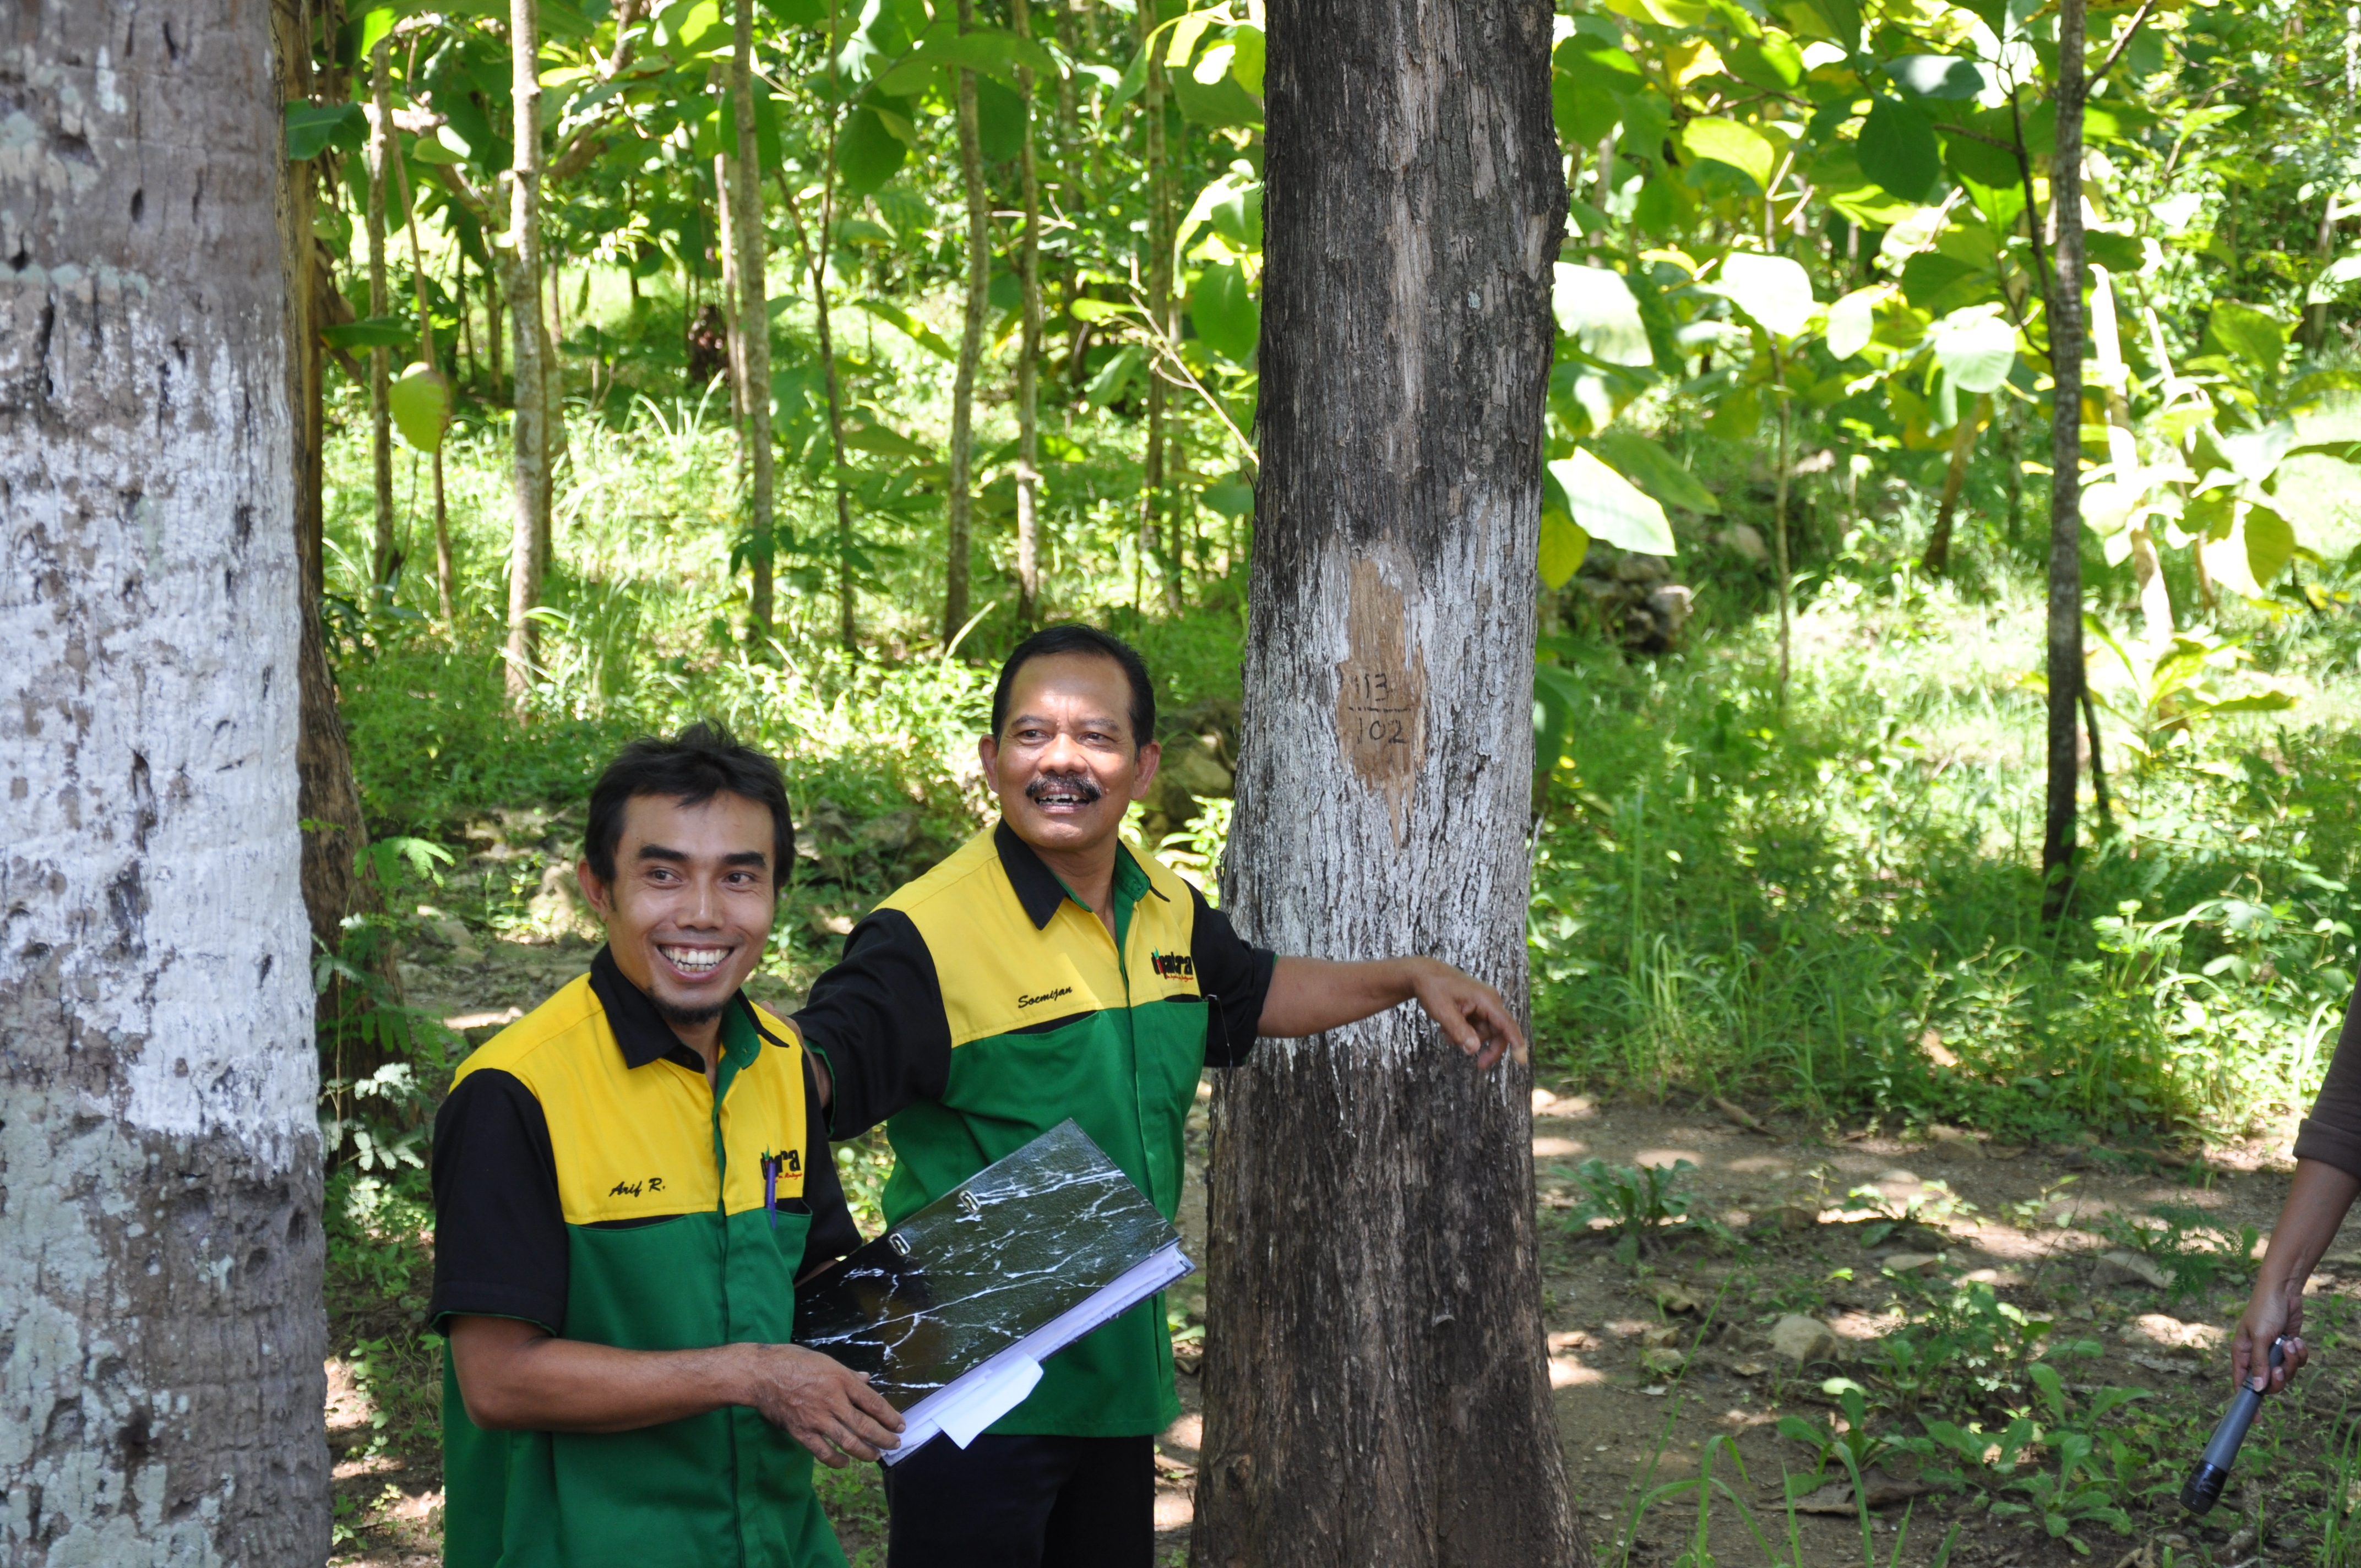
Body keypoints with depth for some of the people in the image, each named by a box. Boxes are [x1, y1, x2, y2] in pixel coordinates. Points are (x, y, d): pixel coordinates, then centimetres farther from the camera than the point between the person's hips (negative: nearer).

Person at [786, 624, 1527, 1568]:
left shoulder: (1168, 913, 8)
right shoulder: (927, 933, -17)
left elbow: (1252, 992, 27)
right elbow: (819, 1068, -27)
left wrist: (1413, 979, 24)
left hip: (1123, 1378, 7)